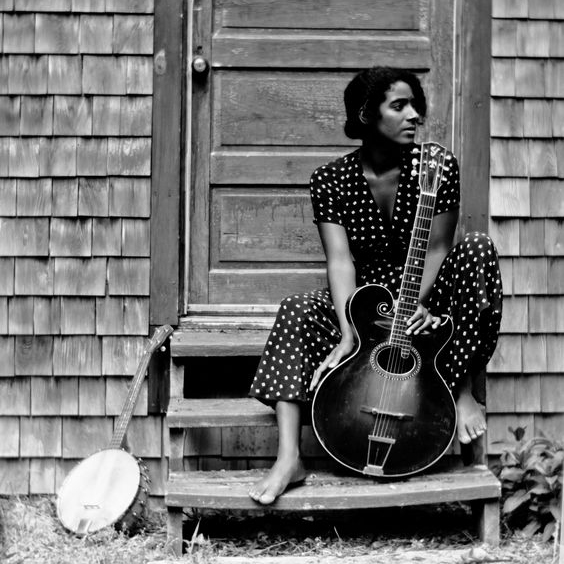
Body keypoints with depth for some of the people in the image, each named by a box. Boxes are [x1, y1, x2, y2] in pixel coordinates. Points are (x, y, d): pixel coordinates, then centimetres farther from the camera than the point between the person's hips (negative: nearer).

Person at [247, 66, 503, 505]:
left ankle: (462, 391, -20)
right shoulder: (331, 180, -6)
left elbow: (437, 248, -11)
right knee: (297, 312, -28)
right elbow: (340, 260, -17)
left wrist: (416, 303, -30)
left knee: (478, 249, -27)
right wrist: (349, 335, -31)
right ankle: (290, 458, -37)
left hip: (425, 304, 0)